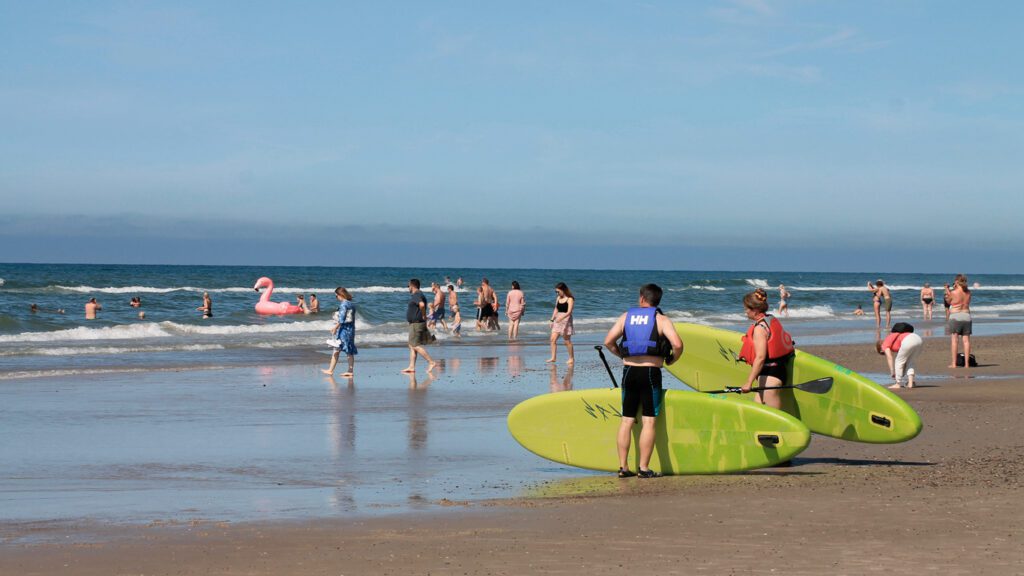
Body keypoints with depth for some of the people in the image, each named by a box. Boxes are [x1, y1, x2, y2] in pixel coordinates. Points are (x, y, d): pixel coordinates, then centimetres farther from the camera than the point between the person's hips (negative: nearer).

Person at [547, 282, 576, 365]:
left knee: (567, 341, -1)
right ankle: (553, 357, 0)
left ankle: (571, 358, 11)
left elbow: (569, 312, -19)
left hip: (566, 320, -7)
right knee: (553, 339, -3)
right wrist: (552, 320, 11)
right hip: (558, 321, 7)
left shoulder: (570, 299, -10)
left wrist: (561, 318, -32)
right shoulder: (558, 298, 11)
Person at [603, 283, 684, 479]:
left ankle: (623, 467, 9)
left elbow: (608, 341, 5)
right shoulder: (661, 320, 0)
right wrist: (671, 359, 6)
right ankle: (644, 468, -4)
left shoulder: (626, 316, 10)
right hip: (650, 373, -3)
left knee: (627, 420, 9)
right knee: (649, 421, -1)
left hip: (629, 371, 3)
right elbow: (677, 344, -13)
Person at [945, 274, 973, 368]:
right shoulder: (968, 292, 4)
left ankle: (953, 363, -7)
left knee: (954, 340, -2)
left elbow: (948, 301, 7)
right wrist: (956, 288, 16)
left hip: (955, 316, -4)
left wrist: (947, 289, 15)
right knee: (966, 340, 4)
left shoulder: (954, 292, -10)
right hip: (966, 316, 4)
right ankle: (966, 363, 1)